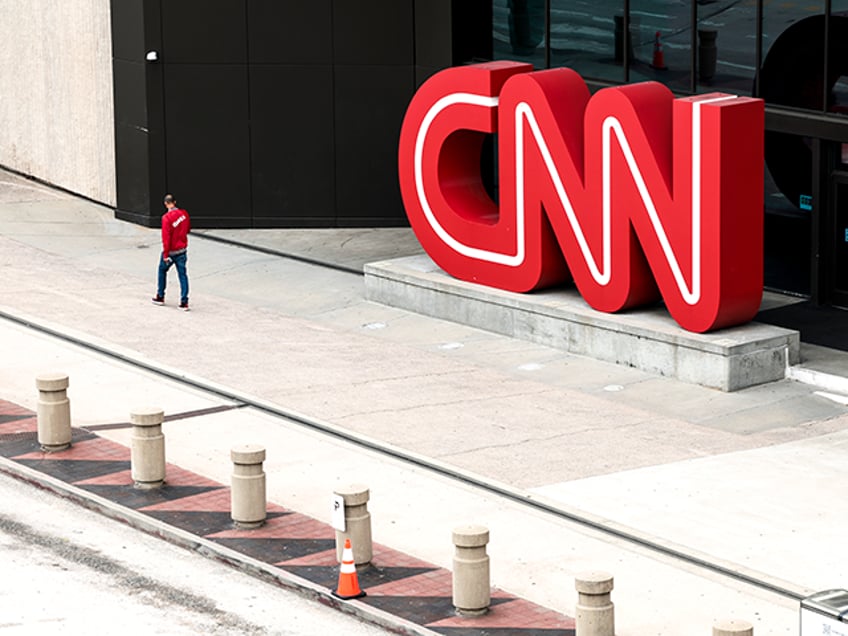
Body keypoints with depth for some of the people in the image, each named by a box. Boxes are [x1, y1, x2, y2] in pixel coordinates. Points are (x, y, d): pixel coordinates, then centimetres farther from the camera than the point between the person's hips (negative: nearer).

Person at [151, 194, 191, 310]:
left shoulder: (166, 217, -21)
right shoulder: (184, 214, -3)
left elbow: (166, 237, -21)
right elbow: (188, 228, 12)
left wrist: (165, 255, -17)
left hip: (171, 251, -5)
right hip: (182, 249, 5)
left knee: (162, 270, 18)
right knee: (182, 274, 6)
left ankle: (160, 296, 28)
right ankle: (184, 302, 1)